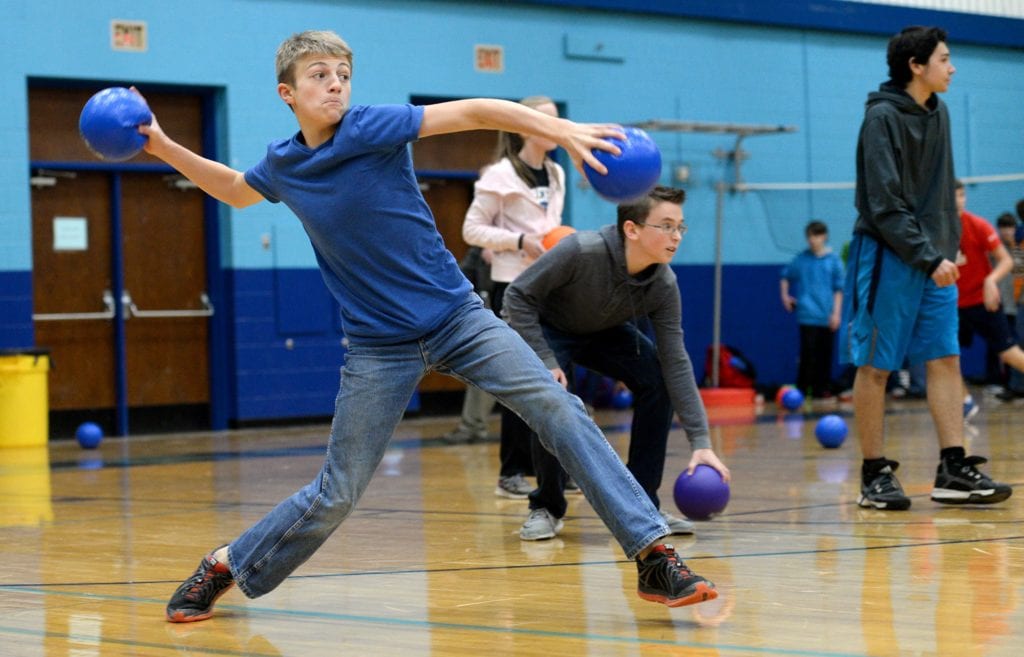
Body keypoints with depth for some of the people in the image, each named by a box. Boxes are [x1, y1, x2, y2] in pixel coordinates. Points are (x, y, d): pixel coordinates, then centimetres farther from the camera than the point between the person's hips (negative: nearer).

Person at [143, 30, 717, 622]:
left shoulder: (371, 127, -10)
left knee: (559, 409, -19)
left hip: (457, 316, -1)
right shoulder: (281, 166, 2)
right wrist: (163, 145, 15)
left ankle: (654, 557, -17)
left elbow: (474, 112, -16)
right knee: (337, 495, 2)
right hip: (379, 345, 2)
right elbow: (233, 190, 26)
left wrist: (564, 131, -27)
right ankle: (225, 567, 25)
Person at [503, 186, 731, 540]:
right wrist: (545, 362, -34)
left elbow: (676, 363, -20)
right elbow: (518, 296, -28)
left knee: (658, 382, -15)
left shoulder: (664, 285, -23)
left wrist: (701, 442, -25)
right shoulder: (582, 251, -38)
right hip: (549, 328, -4)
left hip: (605, 334, 5)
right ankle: (546, 509, -7)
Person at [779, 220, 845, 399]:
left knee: (825, 354, 4)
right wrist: (785, 295, 8)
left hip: (827, 316, 1)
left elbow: (839, 289, 4)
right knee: (808, 353, -8)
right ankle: (802, 389, -3)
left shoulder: (833, 260, 3)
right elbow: (786, 277, 20)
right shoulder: (801, 259, 5)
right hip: (808, 315, -1)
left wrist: (836, 312, -1)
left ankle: (823, 388, 12)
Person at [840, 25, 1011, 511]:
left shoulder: (937, 114, 10)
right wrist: (928, 257, -18)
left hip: (934, 259, 7)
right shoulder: (882, 118, -12)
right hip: (889, 257, -7)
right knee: (875, 366, 0)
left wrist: (949, 247, 9)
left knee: (946, 359, 1)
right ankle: (875, 475, 6)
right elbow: (886, 205, -16)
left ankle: (953, 471, 1)